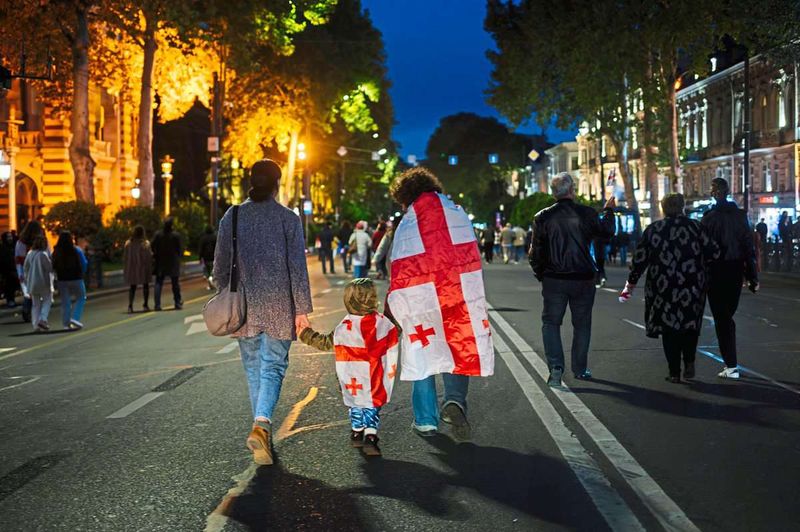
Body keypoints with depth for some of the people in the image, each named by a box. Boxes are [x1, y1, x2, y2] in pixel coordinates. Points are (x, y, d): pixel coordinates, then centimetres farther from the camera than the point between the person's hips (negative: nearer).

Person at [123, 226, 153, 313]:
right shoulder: (145, 243, -10)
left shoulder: (128, 243, 0)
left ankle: (130, 305, -6)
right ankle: (145, 305, 11)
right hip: (143, 268, -2)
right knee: (145, 285, 12)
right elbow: (149, 256, -11)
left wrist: (125, 269, 12)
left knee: (132, 287, 9)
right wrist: (150, 268, -3)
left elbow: (124, 257, 3)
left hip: (131, 269, 3)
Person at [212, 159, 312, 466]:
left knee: (253, 368, 14)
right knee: (273, 366, 2)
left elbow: (220, 266, 6)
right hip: (278, 307, -2)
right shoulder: (288, 218, -3)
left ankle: (262, 430, 20)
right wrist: (302, 309, -1)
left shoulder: (232, 217, 3)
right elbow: (298, 267, -5)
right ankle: (261, 424, -19)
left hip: (243, 305, 2)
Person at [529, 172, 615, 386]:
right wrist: (608, 210, 27)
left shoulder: (543, 217, -5)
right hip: (583, 279, 0)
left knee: (551, 322, 9)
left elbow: (536, 252, -2)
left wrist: (541, 275, 13)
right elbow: (607, 231, 11)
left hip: (554, 280, 0)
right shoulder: (587, 214, -7)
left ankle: (555, 366, -7)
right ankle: (580, 369, 19)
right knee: (582, 324, 14)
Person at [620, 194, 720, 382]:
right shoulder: (695, 226, 1)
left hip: (663, 287, 0)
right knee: (691, 324, 17)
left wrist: (631, 283, 10)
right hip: (693, 287, 0)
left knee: (669, 327, 7)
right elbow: (714, 252, -3)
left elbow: (640, 259, 1)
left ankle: (674, 372, 6)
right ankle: (689, 363, 3)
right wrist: (700, 264, 17)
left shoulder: (653, 230, 1)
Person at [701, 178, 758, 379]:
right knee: (728, 317, 18)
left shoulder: (709, 217, -12)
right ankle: (730, 361, 21)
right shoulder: (740, 215, 3)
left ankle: (731, 366, -5)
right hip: (736, 273, 5)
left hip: (716, 274, -5)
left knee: (721, 319, -1)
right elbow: (749, 246, 4)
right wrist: (753, 277, 8)